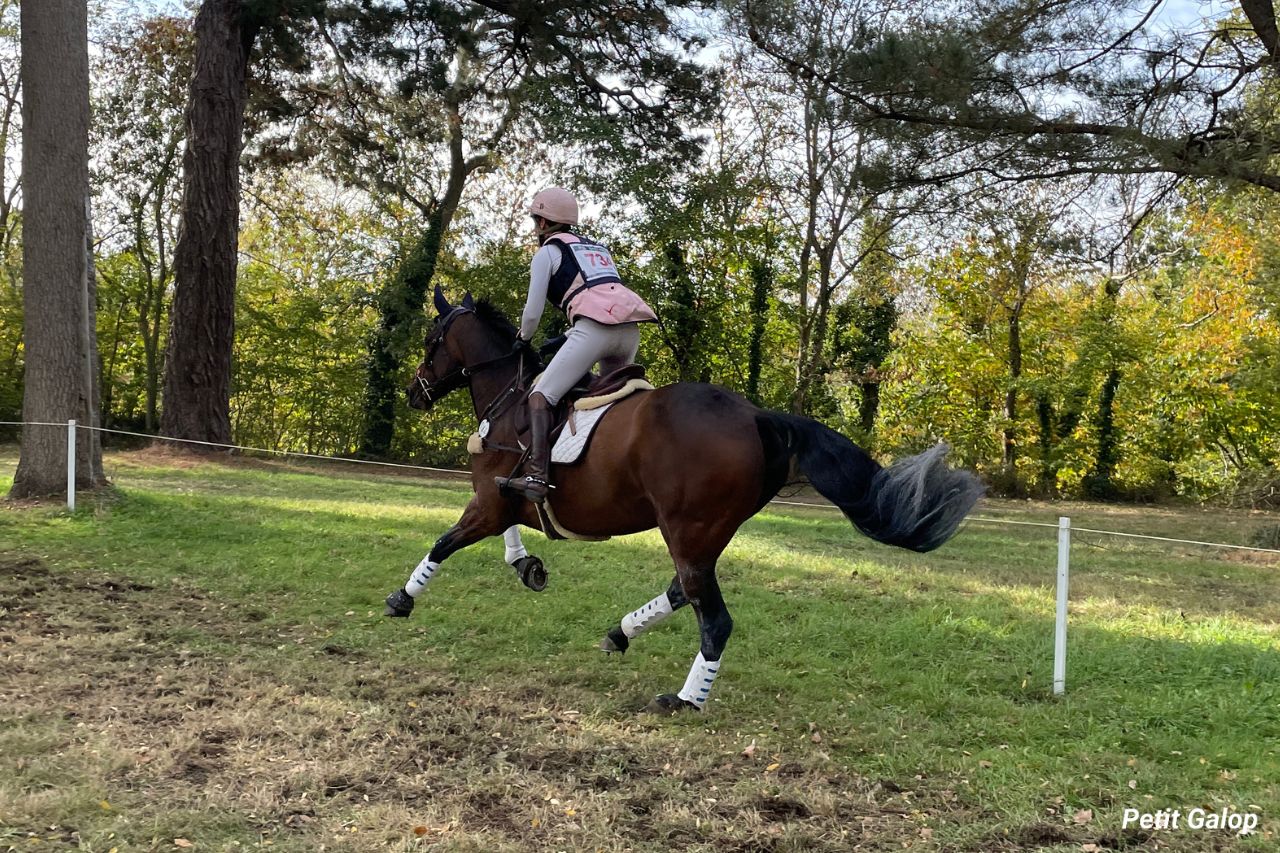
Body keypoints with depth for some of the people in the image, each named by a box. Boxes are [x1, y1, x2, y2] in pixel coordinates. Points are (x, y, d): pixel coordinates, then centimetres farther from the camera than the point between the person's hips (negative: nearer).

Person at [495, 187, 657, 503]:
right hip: (630, 331, 7)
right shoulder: (598, 249, 33)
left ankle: (536, 477, -25)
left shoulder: (547, 252, 12)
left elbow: (532, 313, 7)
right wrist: (569, 335, 37)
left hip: (595, 329, -7)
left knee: (541, 396, -9)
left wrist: (522, 340, 26)